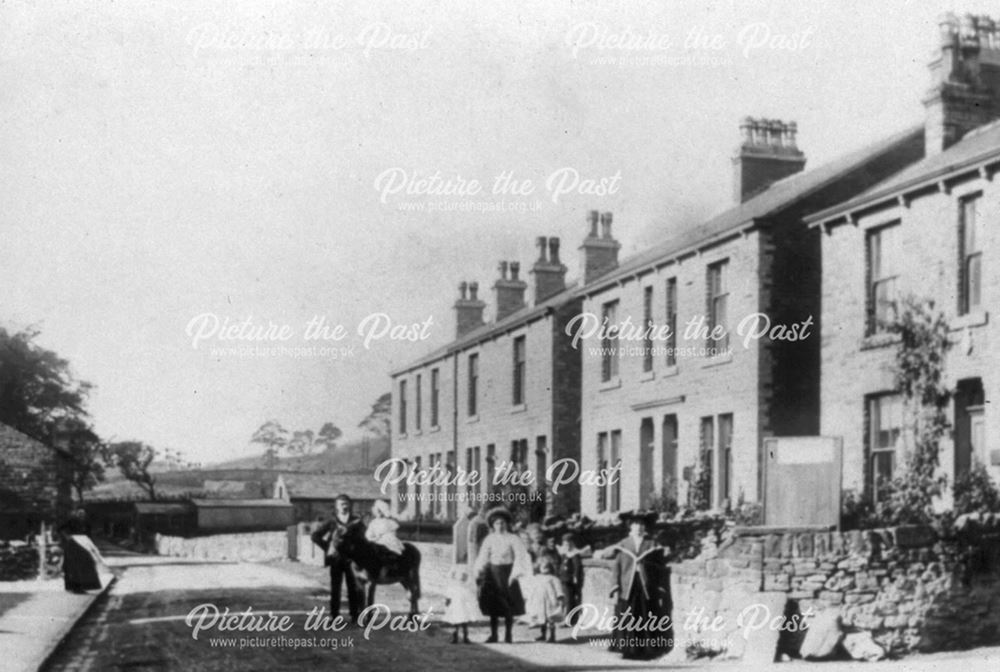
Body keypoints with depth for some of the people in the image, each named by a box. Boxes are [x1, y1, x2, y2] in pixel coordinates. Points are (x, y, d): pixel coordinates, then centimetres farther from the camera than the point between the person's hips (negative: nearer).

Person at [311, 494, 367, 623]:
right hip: (336, 559, 1)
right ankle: (334, 615, 8)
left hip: (351, 558, -1)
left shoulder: (356, 522, 5)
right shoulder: (332, 523, 7)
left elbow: (361, 540, -1)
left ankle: (355, 616, 4)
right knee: (335, 587, 3)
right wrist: (327, 547, 1)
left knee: (354, 588, -2)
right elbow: (315, 536, 8)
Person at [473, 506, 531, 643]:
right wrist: (478, 574, -3)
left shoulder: (513, 539, -5)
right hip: (492, 571, 3)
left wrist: (515, 573, -19)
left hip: (507, 572, -3)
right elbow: (483, 558, 6)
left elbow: (520, 557, -10)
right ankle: (493, 634, 7)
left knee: (508, 606, -1)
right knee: (492, 603, 1)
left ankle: (508, 635, 7)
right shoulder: (489, 539, 5)